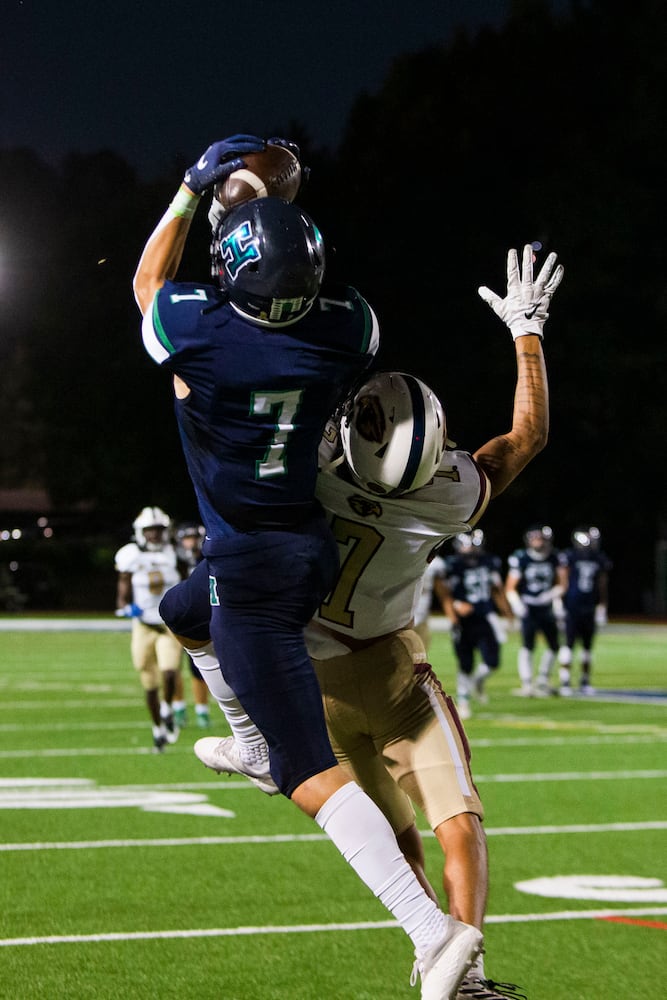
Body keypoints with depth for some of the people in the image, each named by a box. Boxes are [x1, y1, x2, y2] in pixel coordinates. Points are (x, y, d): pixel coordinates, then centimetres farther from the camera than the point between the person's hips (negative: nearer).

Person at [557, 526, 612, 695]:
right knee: (568, 644, -9)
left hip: (590, 610, 5)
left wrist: (602, 609, 14)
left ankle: (585, 681, 19)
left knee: (588, 646, 9)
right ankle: (565, 682, -6)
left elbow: (602, 586, 15)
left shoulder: (600, 560, 7)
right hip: (571, 608, -5)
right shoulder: (569, 557, -8)